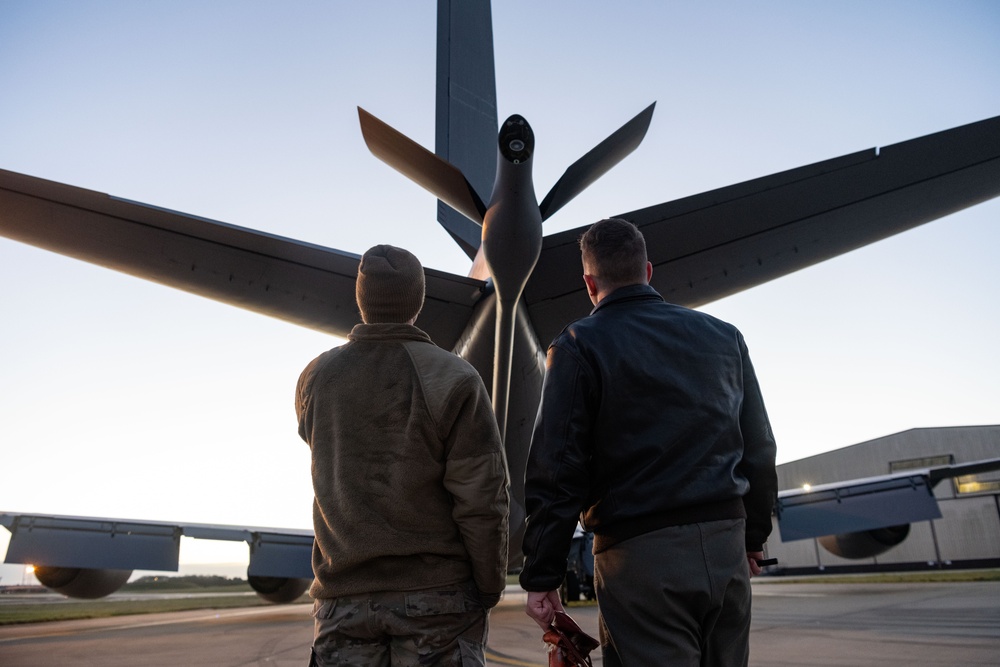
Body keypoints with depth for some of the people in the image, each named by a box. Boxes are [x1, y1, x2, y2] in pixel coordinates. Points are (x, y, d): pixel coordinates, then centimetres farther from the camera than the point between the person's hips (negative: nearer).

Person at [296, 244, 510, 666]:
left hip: (343, 597, 3)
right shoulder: (453, 378, -12)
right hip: (437, 595, -3)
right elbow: (482, 500, -14)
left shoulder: (315, 380, 0)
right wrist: (490, 589, 0)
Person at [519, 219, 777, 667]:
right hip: (726, 547, 6)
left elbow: (556, 472, -10)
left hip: (641, 556, -5)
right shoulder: (724, 336, 11)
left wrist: (541, 577, -5)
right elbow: (759, 448, 14)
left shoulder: (578, 345, -5)